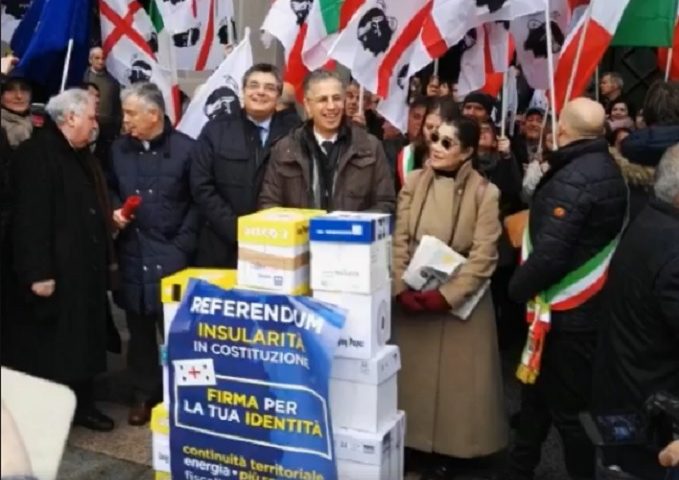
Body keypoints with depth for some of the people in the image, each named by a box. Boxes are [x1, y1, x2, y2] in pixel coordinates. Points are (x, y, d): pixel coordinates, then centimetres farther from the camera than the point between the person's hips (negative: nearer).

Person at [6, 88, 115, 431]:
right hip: (56, 272, -8)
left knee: (83, 341, 15)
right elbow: (31, 218, -21)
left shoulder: (83, 155, 15)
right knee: (49, 347, 3)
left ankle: (82, 405, 28)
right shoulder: (36, 153, -14)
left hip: (87, 268, 9)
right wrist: (38, 273, -23)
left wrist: (107, 256, 14)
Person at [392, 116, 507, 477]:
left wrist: (445, 295, -19)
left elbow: (483, 258, -13)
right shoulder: (414, 182, 0)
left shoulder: (485, 193, -9)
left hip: (460, 300, -3)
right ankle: (414, 443, 27)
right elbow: (399, 240, -2)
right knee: (412, 374, 11)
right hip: (411, 298, 3)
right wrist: (401, 288, -13)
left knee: (455, 377, 7)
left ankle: (451, 447, 24)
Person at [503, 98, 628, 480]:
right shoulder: (610, 170, 8)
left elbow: (551, 253, -26)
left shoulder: (572, 179, -22)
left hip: (566, 310, -10)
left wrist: (518, 287, -10)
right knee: (540, 391, 20)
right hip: (593, 303, 10)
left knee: (567, 406, 3)